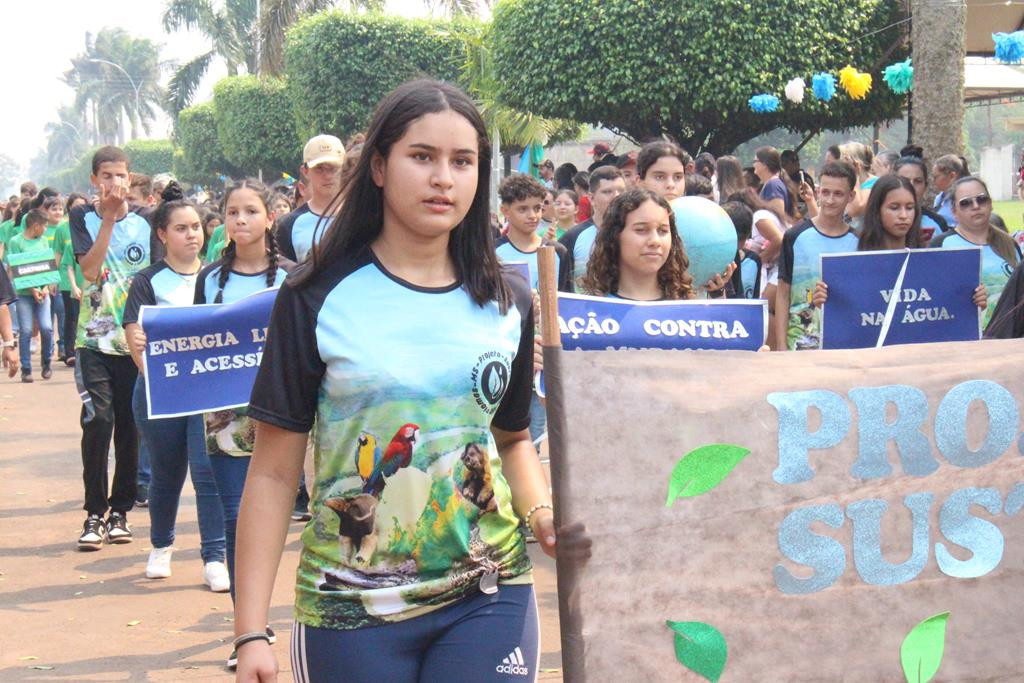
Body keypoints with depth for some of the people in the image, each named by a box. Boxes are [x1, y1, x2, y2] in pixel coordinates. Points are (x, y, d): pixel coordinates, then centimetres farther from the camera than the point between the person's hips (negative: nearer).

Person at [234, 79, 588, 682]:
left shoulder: (508, 304, 5)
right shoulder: (317, 300, -6)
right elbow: (274, 474, -6)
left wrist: (543, 514, -4)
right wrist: (251, 634, -11)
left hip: (488, 597, 3)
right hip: (351, 609, -2)